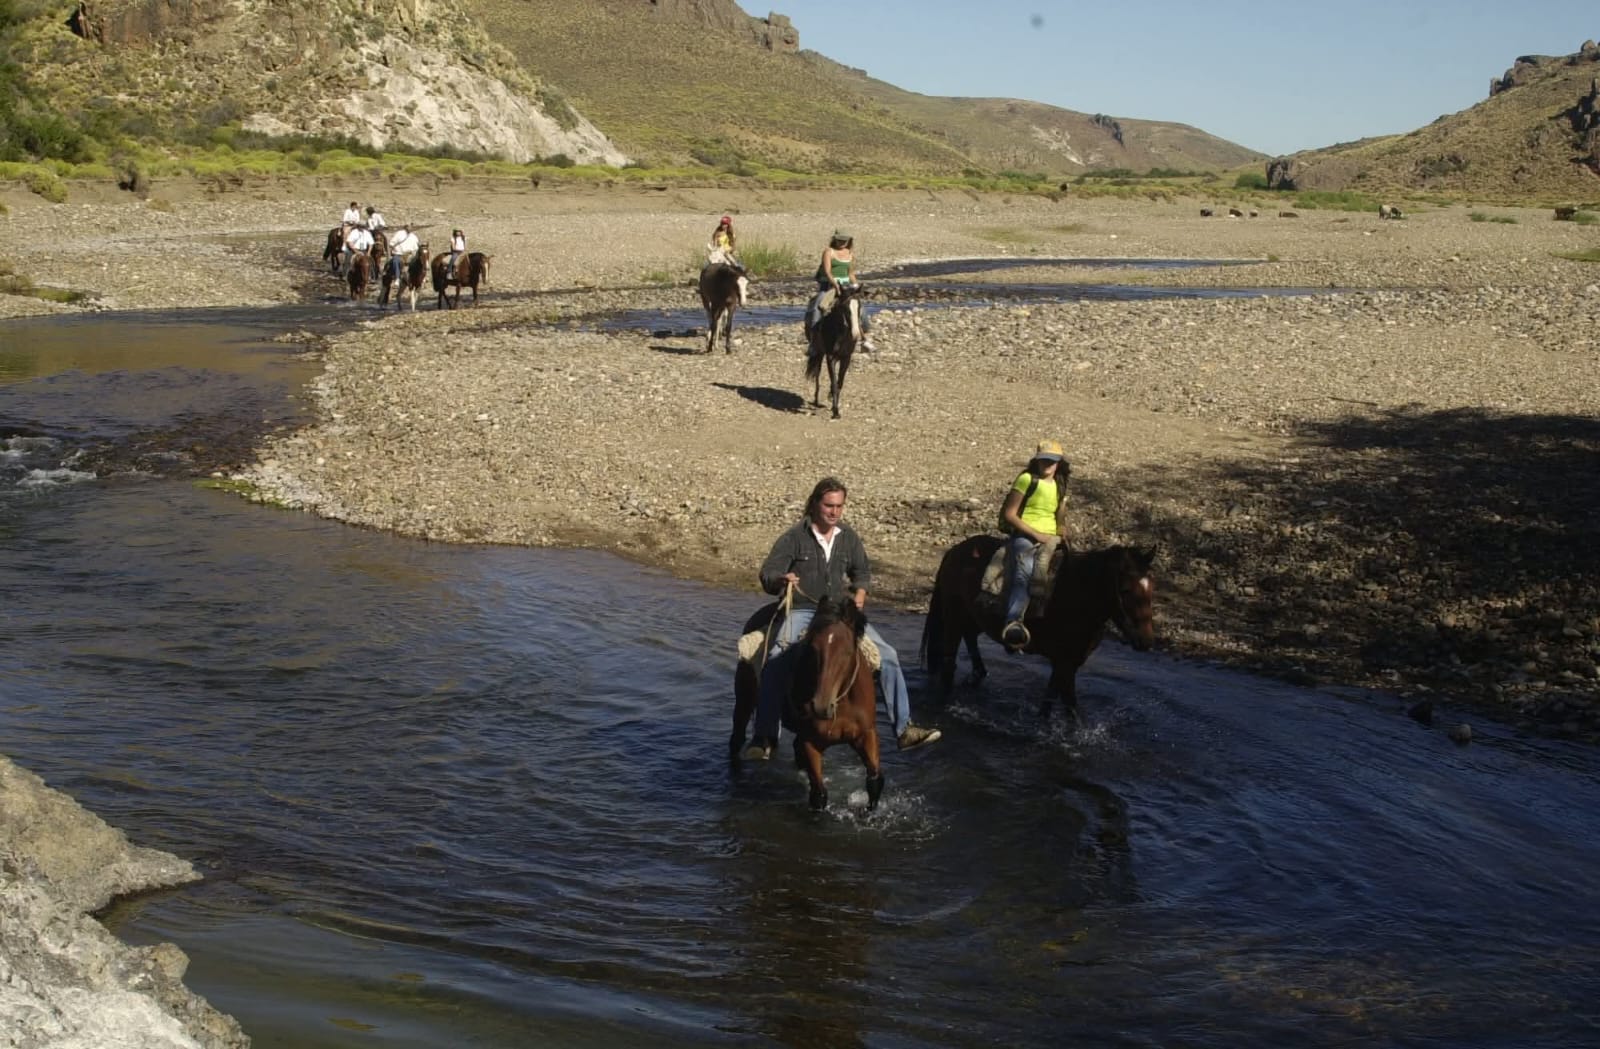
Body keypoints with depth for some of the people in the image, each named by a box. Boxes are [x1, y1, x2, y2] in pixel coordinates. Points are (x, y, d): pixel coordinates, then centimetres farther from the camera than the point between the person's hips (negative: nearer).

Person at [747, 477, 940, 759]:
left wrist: (860, 592, 2)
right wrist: (781, 580, -29)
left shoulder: (849, 537, 9)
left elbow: (862, 570, 23)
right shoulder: (794, 537, -3)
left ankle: (903, 730, 2)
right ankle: (764, 737, -20)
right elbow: (767, 574, -6)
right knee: (776, 662, -29)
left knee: (887, 656, -6)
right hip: (801, 611, -4)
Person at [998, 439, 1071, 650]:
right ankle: (1013, 623, -51)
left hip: (1049, 540, 7)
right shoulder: (1026, 479, 1)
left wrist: (1061, 538, 7)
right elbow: (1009, 514, -4)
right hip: (1023, 537, -7)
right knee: (1024, 574, -30)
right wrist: (1036, 534, -10)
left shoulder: (1060, 488, 19)